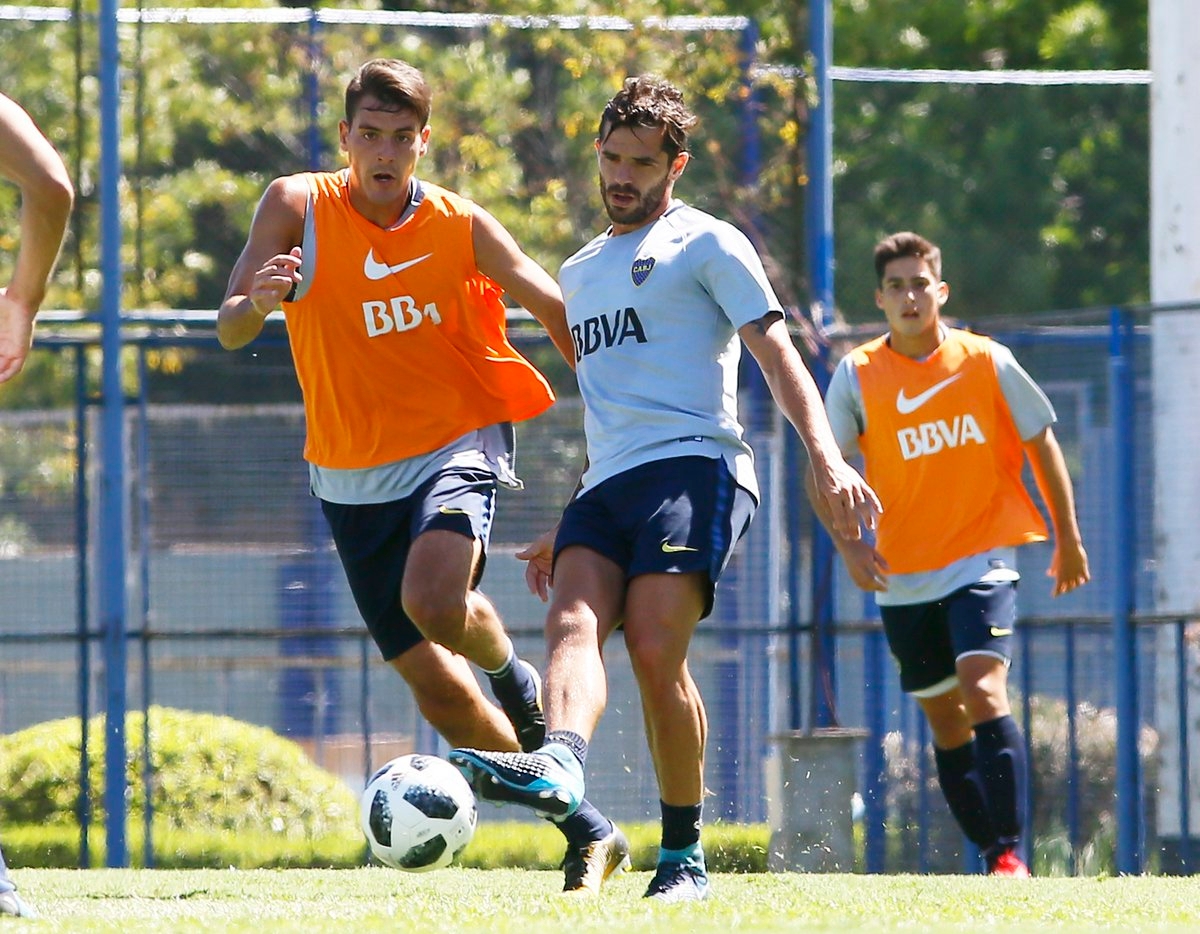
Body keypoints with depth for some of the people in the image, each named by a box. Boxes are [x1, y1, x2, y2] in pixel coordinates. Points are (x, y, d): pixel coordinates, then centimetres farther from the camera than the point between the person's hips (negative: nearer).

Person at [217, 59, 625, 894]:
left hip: (458, 442, -3)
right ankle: (583, 829, 20)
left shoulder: (463, 226, -6)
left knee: (434, 600, -33)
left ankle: (513, 676, 2)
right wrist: (255, 303, -35)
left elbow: (557, 309, 4)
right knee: (432, 683, 3)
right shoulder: (296, 206, -5)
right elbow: (229, 332, -12)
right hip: (353, 474, 3)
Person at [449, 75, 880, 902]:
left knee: (656, 649, -20)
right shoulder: (582, 272, 28)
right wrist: (565, 532, 33)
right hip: (606, 486, 6)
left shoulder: (707, 245, 7)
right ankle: (560, 765, -51)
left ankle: (685, 852, -11)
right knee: (573, 622, -23)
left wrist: (826, 458, -17)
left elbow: (778, 356, -2)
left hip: (694, 465, -6)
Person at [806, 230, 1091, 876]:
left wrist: (1068, 540, 11)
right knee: (945, 723, 7)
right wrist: (848, 542, -17)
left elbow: (1041, 443, 7)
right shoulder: (857, 375, -3)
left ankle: (1010, 853, -23)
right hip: (902, 576, 3)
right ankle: (991, 856, 18)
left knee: (983, 691, -22)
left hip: (980, 559, -3)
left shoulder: (988, 363, -4)